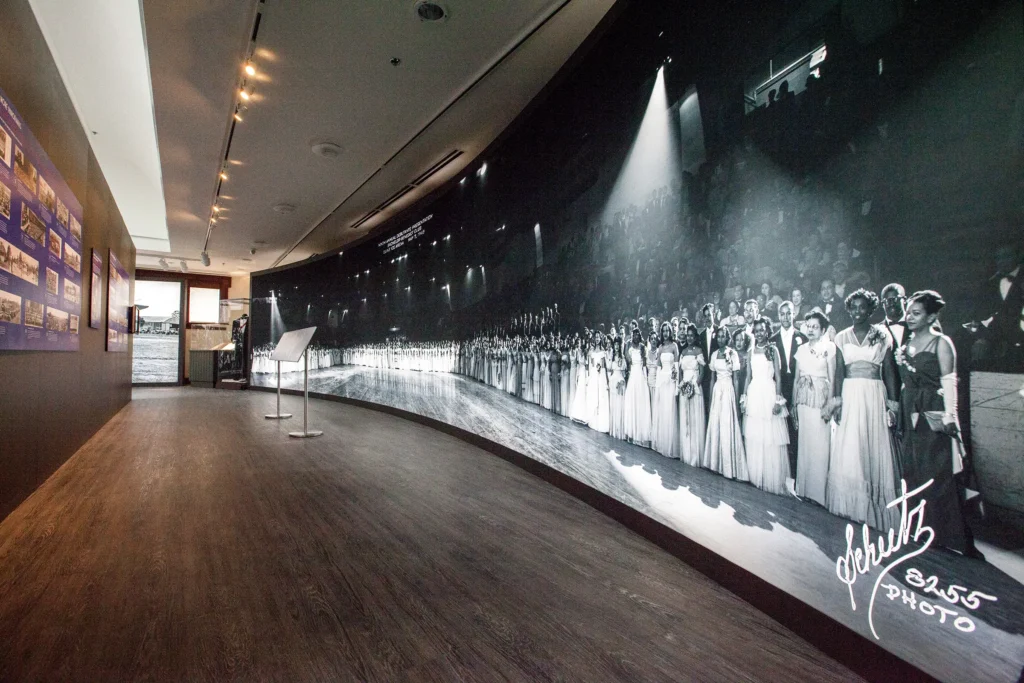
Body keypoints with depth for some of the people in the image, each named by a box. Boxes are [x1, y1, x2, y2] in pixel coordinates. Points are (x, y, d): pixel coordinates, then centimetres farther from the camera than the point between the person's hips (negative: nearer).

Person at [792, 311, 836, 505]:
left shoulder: (829, 347, -1)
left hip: (820, 400, -4)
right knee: (803, 445, 6)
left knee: (820, 445, -4)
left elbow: (832, 378, -6)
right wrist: (793, 404, 11)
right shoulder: (801, 349, 12)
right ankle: (804, 489, 16)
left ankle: (819, 492, 7)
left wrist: (830, 404, -13)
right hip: (803, 400, 4)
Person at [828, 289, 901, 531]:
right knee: (848, 451, 0)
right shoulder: (842, 337, 7)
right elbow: (839, 371, 4)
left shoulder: (882, 335, 4)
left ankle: (876, 508, 15)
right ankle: (850, 504, 11)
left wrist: (892, 403, -3)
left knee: (875, 450, 2)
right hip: (850, 395, 1)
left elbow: (889, 371, 2)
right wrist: (837, 401, -4)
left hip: (875, 395, -1)